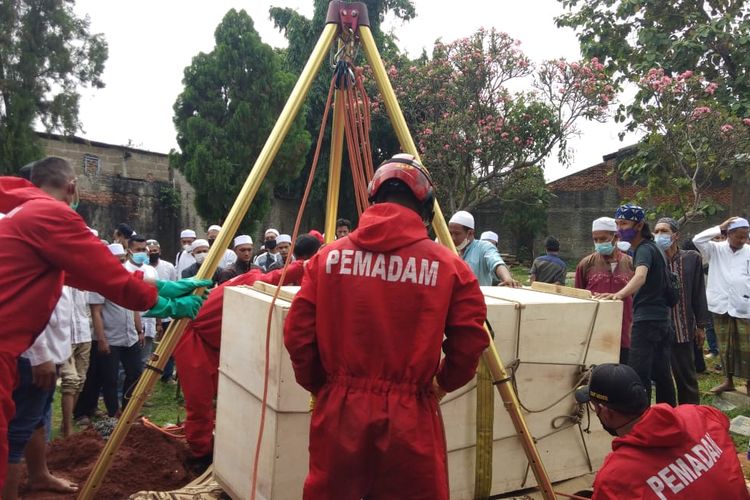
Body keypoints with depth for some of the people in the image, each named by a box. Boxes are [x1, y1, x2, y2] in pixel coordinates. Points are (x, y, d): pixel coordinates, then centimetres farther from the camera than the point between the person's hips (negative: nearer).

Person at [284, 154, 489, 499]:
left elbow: (297, 335, 0)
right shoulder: (448, 265, -6)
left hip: (339, 413, 2)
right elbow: (470, 342, -3)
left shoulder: (328, 256, -1)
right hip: (410, 418, -1)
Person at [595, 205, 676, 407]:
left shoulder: (644, 249, -13)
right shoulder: (653, 248, 18)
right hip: (662, 320, 10)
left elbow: (640, 276, -35)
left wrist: (619, 294, -52)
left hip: (647, 321, -10)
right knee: (661, 375, 15)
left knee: (638, 376, -12)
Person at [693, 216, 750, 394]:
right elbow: (697, 240, -11)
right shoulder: (716, 249, 2)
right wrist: (720, 228, -7)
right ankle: (728, 380, 21)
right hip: (721, 306, 1)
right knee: (725, 346, 10)